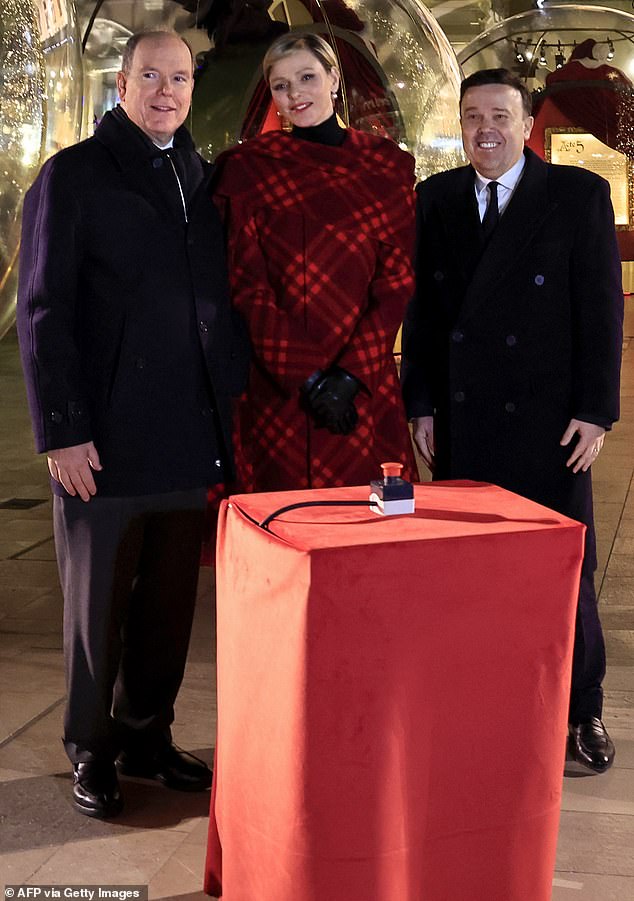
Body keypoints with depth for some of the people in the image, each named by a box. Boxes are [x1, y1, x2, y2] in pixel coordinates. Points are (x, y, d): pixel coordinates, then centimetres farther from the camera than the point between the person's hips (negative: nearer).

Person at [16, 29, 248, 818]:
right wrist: (60, 430, -13)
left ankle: (147, 737, 28)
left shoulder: (202, 180, 13)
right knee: (98, 605, 8)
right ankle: (92, 752, 24)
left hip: (189, 439, 5)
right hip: (106, 439, -4)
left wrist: (229, 409, 6)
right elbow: (42, 311, -7)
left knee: (170, 602, 12)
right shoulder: (74, 175, -2)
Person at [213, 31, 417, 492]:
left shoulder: (389, 165, 8)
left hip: (365, 384, 1)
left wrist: (349, 374, -10)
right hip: (276, 391, -1)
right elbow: (245, 285, -2)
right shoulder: (247, 165, 4)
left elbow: (397, 280, 2)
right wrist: (307, 377, -11)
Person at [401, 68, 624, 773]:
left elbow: (600, 307, -4)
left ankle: (582, 710, 21)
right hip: (460, 419, 3)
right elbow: (422, 308, 9)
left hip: (548, 420, -3)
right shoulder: (436, 198, 8)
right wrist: (421, 404, 5)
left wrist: (595, 410, -8)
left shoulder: (579, 195, -1)